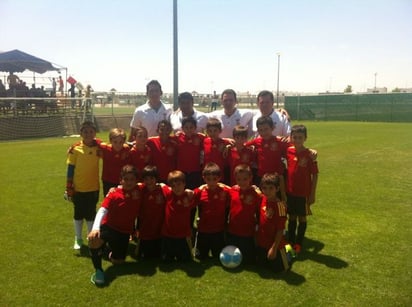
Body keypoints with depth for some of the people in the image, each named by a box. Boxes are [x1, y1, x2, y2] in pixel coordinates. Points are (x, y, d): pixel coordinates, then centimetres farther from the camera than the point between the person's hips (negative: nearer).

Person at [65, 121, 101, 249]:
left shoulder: (99, 147, -7)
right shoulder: (75, 149, -11)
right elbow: (70, 169, -6)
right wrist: (68, 189, -5)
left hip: (93, 188, 1)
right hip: (78, 188, -1)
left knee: (91, 214, 14)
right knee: (78, 214, 14)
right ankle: (78, 239, 32)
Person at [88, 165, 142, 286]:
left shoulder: (139, 191, -6)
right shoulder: (114, 193, -14)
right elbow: (102, 210, -24)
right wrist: (95, 227, -40)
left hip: (124, 232, 3)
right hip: (108, 226, -3)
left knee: (117, 261, 5)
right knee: (93, 239, -36)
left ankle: (113, 253, 44)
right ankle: (98, 270, -15)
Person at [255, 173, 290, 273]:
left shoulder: (279, 205, -23)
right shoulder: (262, 200, -7)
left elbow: (280, 229, -20)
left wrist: (274, 248, -19)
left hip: (274, 244, -6)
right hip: (261, 243, 6)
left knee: (278, 269, 9)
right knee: (261, 264, 22)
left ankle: (287, 252, 33)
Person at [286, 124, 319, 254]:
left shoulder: (309, 154, -13)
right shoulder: (288, 151, -3)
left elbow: (314, 175, -8)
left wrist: (313, 194, -9)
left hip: (304, 193, -3)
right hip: (290, 191, 3)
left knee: (302, 218, 10)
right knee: (292, 217, 14)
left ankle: (298, 244, 22)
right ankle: (290, 242, 26)